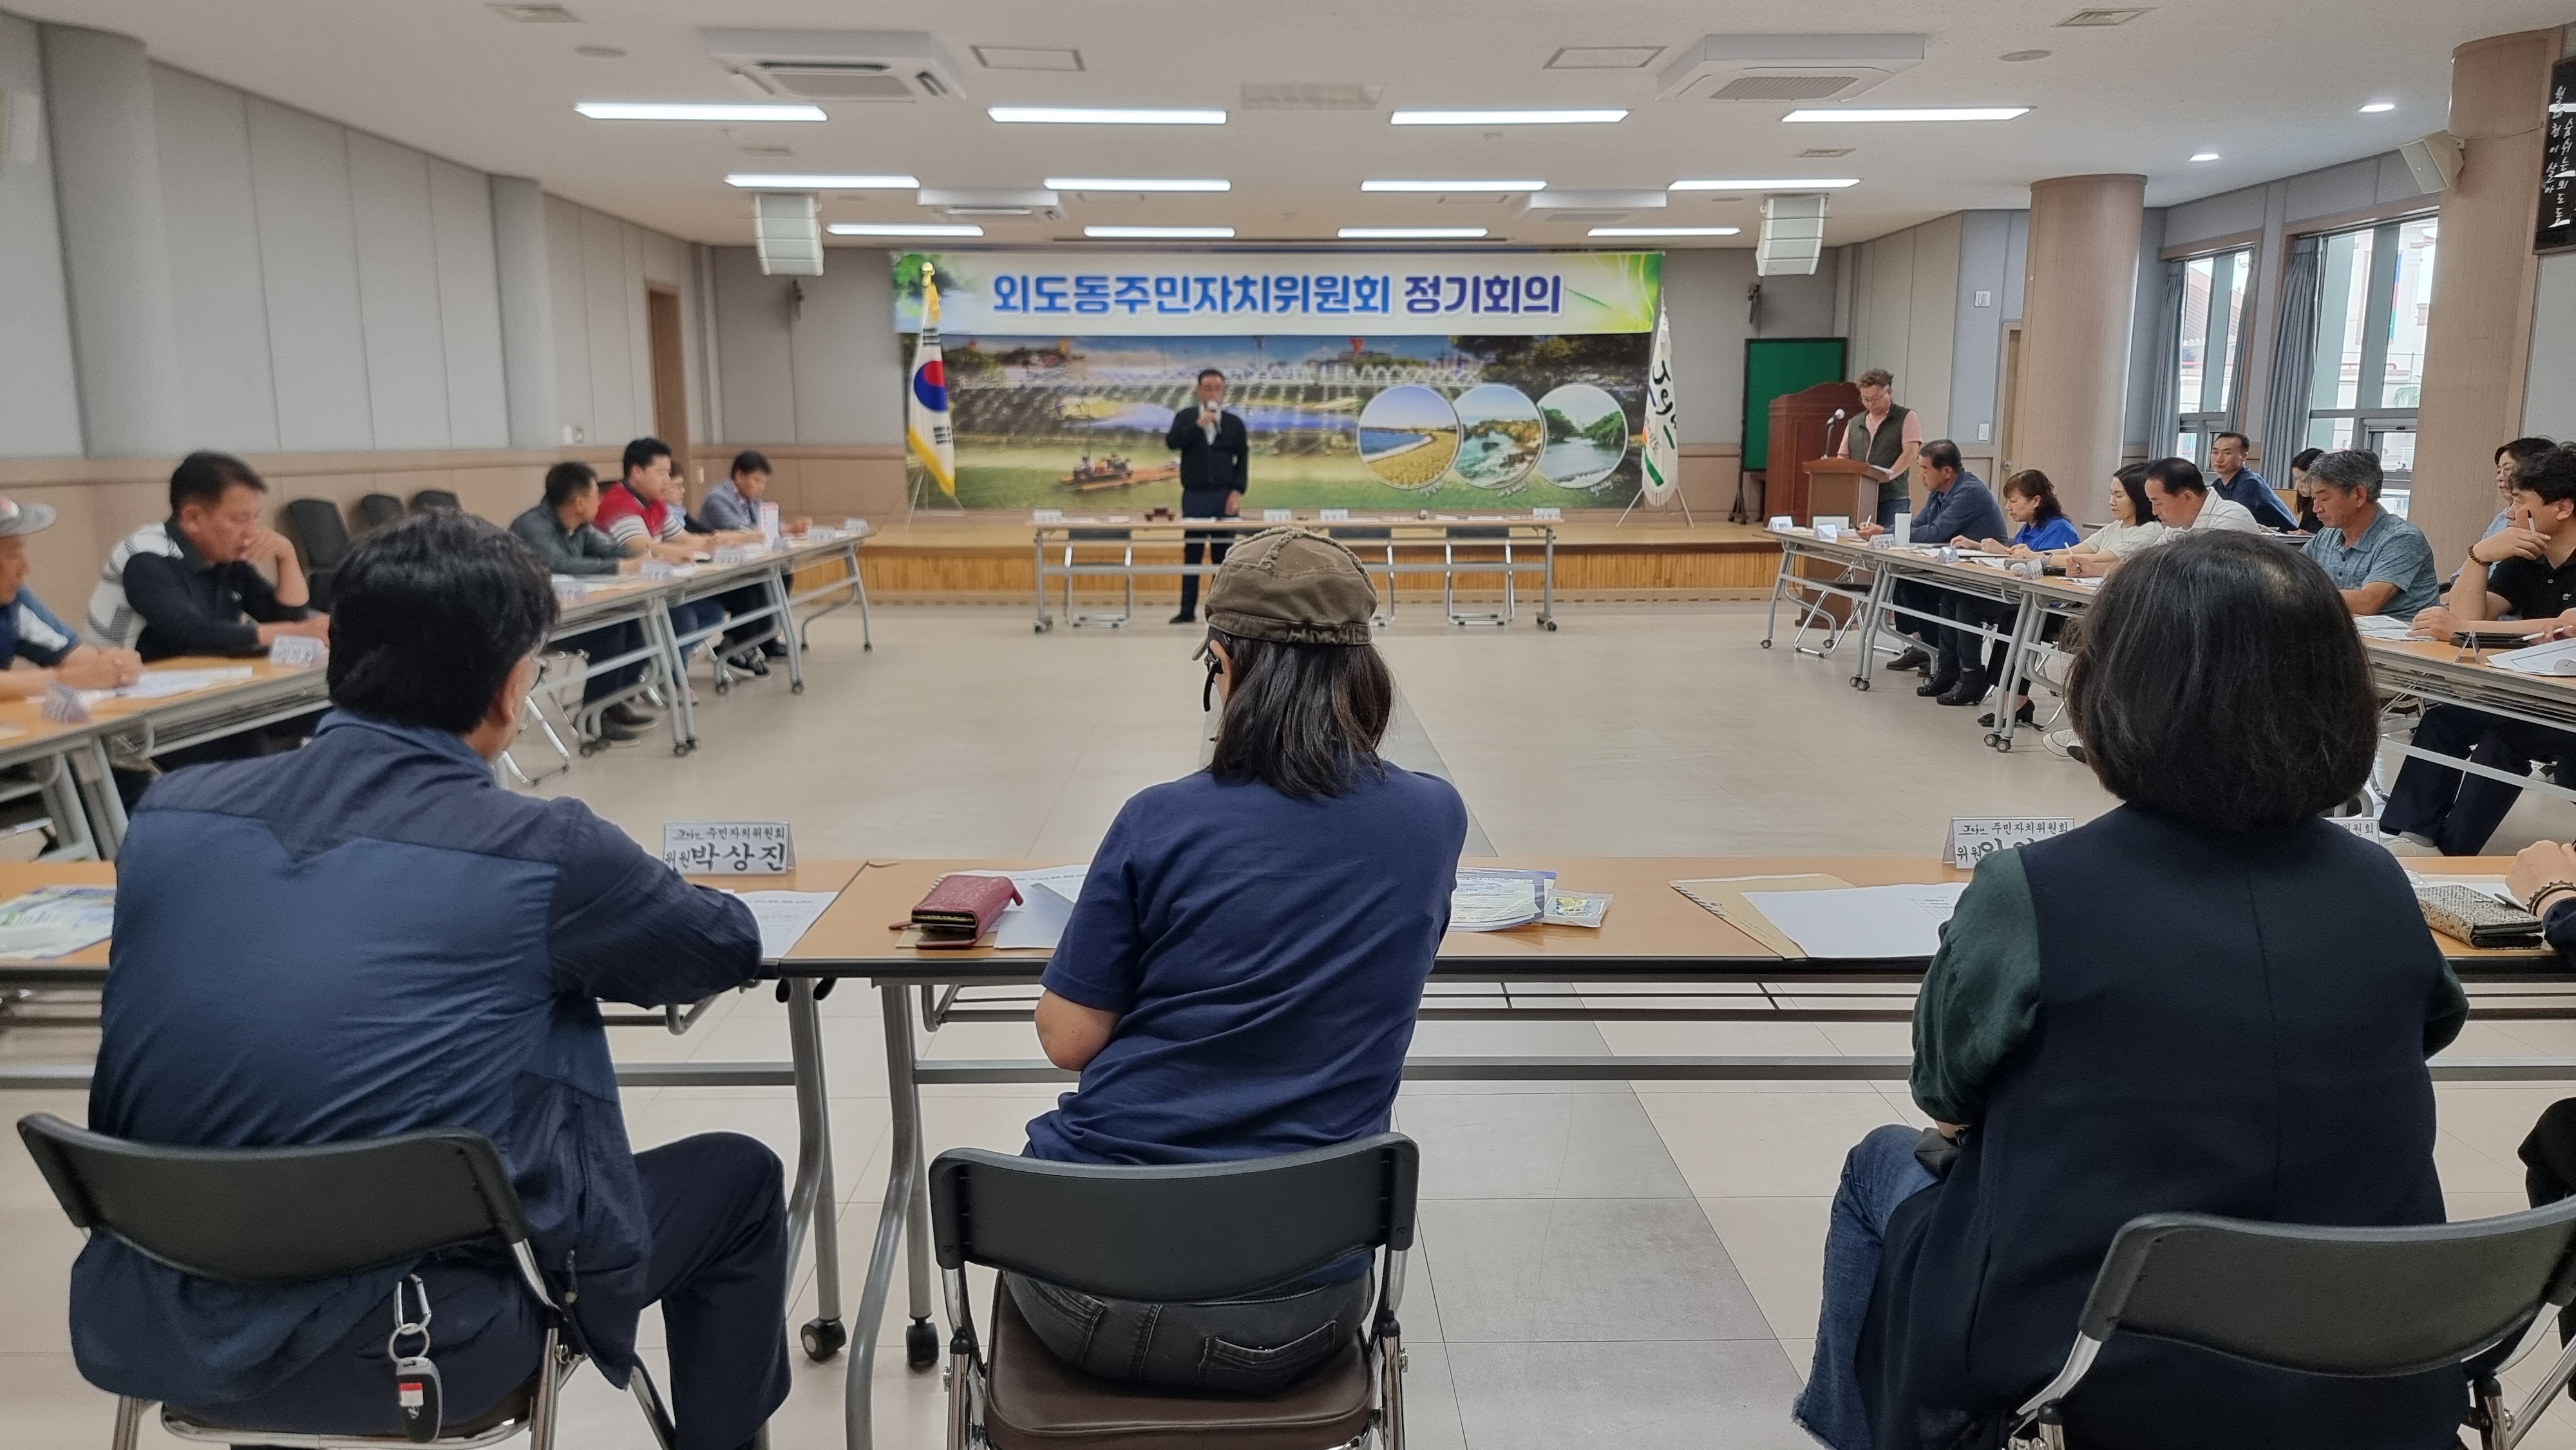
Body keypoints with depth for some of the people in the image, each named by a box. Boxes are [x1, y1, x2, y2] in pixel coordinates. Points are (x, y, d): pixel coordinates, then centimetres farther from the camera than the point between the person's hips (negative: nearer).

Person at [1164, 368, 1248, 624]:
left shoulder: (1235, 422, 8)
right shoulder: (1185, 418, 7)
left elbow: (1243, 460, 6)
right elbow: (1172, 443, -9)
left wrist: (1237, 492, -5)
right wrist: (1197, 425, -18)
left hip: (1225, 496, 0)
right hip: (1194, 496, 0)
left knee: (1223, 555, 2)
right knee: (1191, 554, 2)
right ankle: (1187, 610, 5)